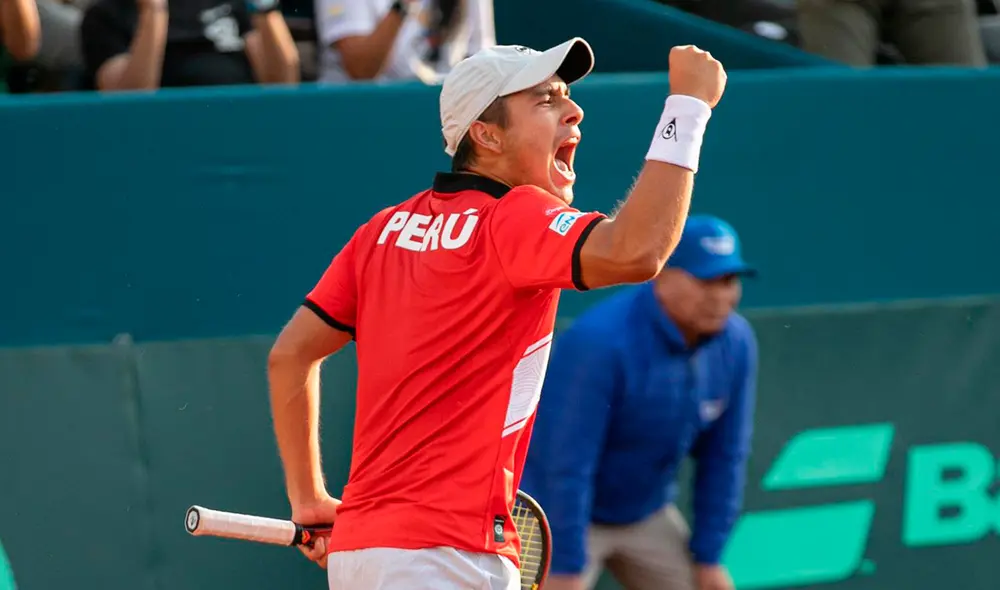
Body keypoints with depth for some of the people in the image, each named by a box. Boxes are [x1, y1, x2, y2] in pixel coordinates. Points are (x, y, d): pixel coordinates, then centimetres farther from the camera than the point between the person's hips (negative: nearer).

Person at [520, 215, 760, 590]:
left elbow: (724, 457, -1)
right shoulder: (598, 342, -29)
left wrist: (708, 557, 0)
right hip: (557, 509, -7)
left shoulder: (735, 344, -10)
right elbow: (565, 465, -28)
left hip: (648, 516, 7)